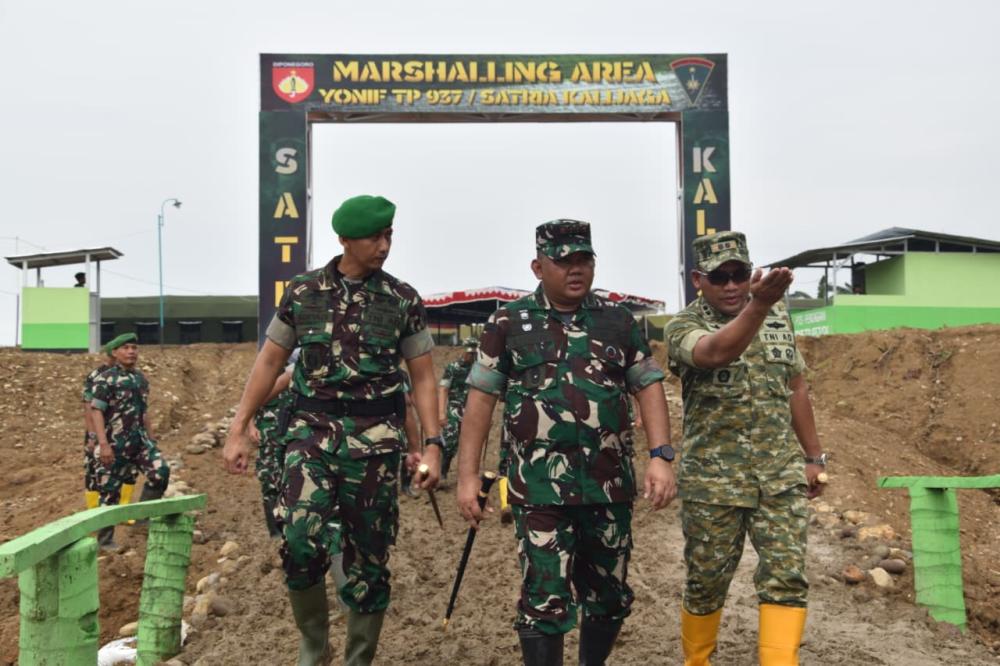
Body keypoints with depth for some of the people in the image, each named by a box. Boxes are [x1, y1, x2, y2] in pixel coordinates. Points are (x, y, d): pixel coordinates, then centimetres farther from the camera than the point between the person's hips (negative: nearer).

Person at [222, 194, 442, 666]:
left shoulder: (404, 300, 1)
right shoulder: (302, 291, 2)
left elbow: (423, 378, 4)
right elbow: (269, 362, 8)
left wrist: (432, 444, -5)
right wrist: (238, 430, 3)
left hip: (375, 439, 0)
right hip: (311, 432, 0)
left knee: (368, 558, 6)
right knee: (300, 543, -14)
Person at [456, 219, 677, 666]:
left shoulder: (619, 322, 8)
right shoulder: (509, 324, 0)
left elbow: (649, 388, 7)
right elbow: (481, 398, 0)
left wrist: (660, 457, -6)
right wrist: (468, 476, -5)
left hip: (610, 486, 4)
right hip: (540, 488, -3)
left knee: (610, 595, 16)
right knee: (544, 599, -2)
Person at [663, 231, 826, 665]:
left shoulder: (779, 317, 7)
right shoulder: (683, 327, -9)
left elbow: (796, 388, 15)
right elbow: (717, 353, -33)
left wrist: (814, 457, 16)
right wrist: (758, 304, -50)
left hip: (782, 476, 3)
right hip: (713, 481, -3)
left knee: (786, 578, -5)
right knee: (706, 584, 10)